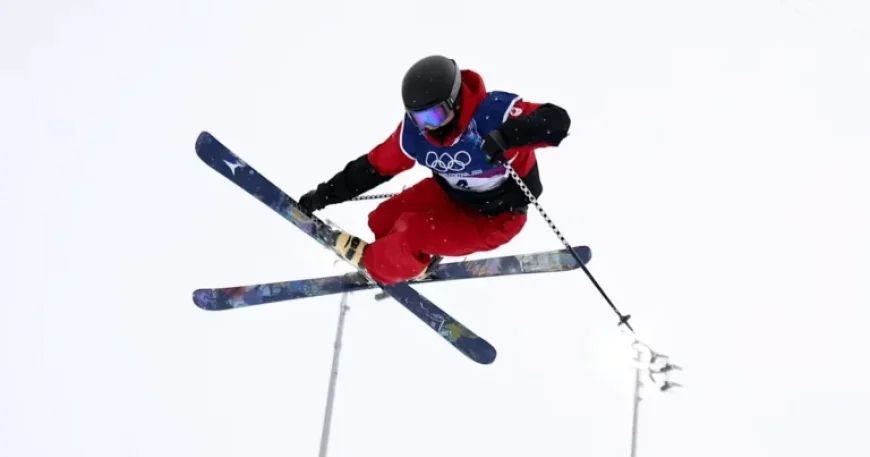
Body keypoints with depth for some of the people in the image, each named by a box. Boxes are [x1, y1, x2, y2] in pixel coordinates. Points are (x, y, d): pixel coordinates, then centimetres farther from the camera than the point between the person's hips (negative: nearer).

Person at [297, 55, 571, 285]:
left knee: (411, 234, -22)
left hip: (494, 219, -6)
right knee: (382, 222, -3)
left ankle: (372, 264, 11)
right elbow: (375, 165, -2)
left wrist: (508, 135, -61)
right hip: (450, 195, 6)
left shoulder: (493, 112, -35)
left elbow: (556, 120, -44)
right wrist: (324, 194, 1)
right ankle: (421, 255, 26)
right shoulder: (414, 131, -17)